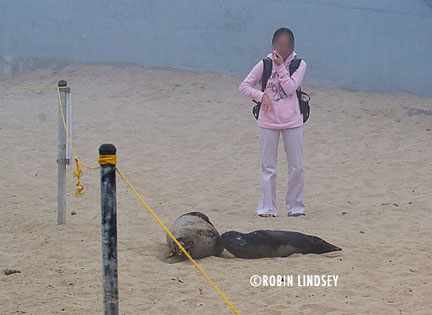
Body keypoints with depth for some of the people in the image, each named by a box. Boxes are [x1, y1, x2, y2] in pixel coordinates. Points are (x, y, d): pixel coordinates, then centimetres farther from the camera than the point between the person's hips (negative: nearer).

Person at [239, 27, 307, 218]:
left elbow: (290, 88, -13)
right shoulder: (265, 65, 2)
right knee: (268, 167, 5)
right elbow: (244, 86, 3)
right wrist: (261, 96, -11)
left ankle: (295, 206, 16)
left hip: (292, 122, 0)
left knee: (296, 167, 5)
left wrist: (281, 67, -14)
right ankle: (267, 207, 10)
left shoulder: (299, 65, 0)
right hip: (268, 122, 0)